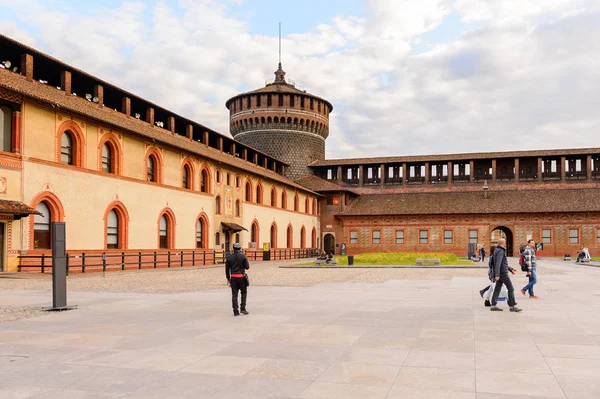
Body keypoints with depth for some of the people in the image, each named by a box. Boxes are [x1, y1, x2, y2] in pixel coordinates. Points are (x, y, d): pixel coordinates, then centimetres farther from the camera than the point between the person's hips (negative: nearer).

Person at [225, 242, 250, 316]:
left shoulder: (229, 257, 2)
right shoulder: (243, 256, -5)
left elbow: (227, 269, 5)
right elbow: (247, 267, -8)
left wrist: (228, 278, 16)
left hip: (233, 277, 2)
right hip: (241, 277, -2)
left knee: (234, 294, 5)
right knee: (244, 293, 14)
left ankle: (235, 311, 2)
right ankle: (243, 308, 4)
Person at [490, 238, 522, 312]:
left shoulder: (497, 250, 17)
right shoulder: (500, 251, -15)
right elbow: (498, 263, -23)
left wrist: (510, 269, 27)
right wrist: (497, 275, -28)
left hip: (500, 274, 10)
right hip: (502, 273, -10)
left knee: (497, 289, 7)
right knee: (511, 289, -3)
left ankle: (493, 306, 6)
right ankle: (512, 306, -1)